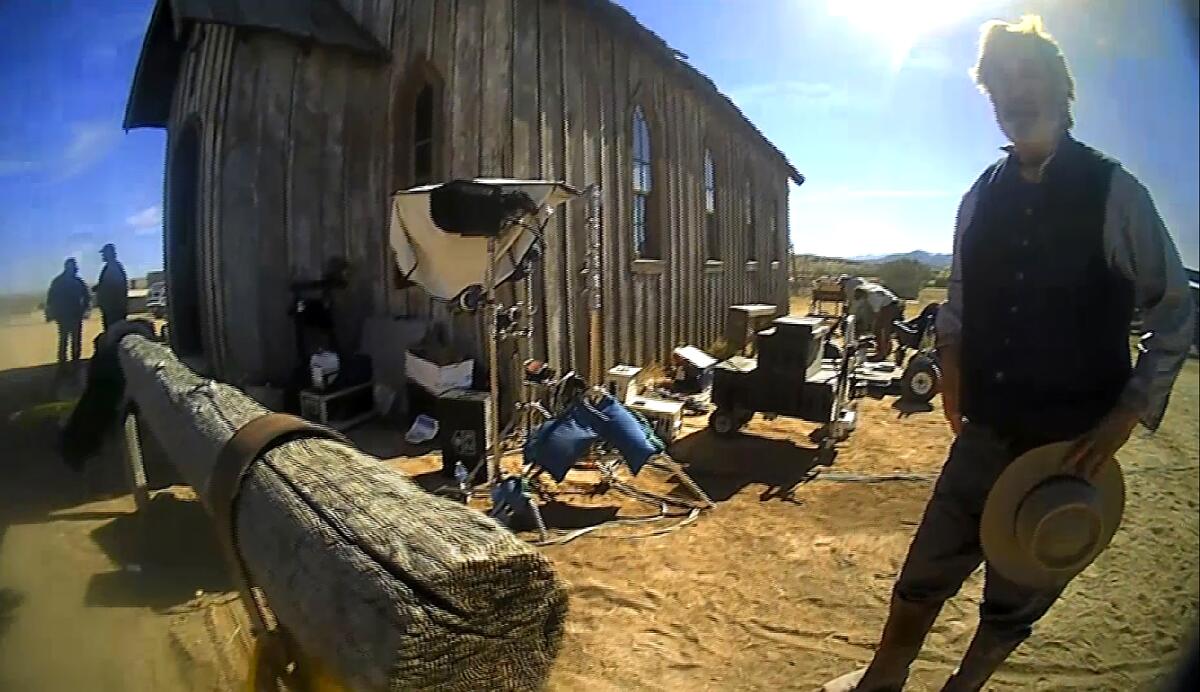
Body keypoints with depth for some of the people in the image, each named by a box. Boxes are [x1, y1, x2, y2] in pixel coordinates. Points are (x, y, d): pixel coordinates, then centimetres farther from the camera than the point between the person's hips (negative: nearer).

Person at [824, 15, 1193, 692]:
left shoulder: (1113, 191, -9)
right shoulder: (982, 197, 3)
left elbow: (1176, 309, -4)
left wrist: (1129, 413, -11)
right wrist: (951, 364, 1)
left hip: (1073, 443, -3)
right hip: (987, 432, 3)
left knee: (1018, 597, 15)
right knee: (924, 575, 10)